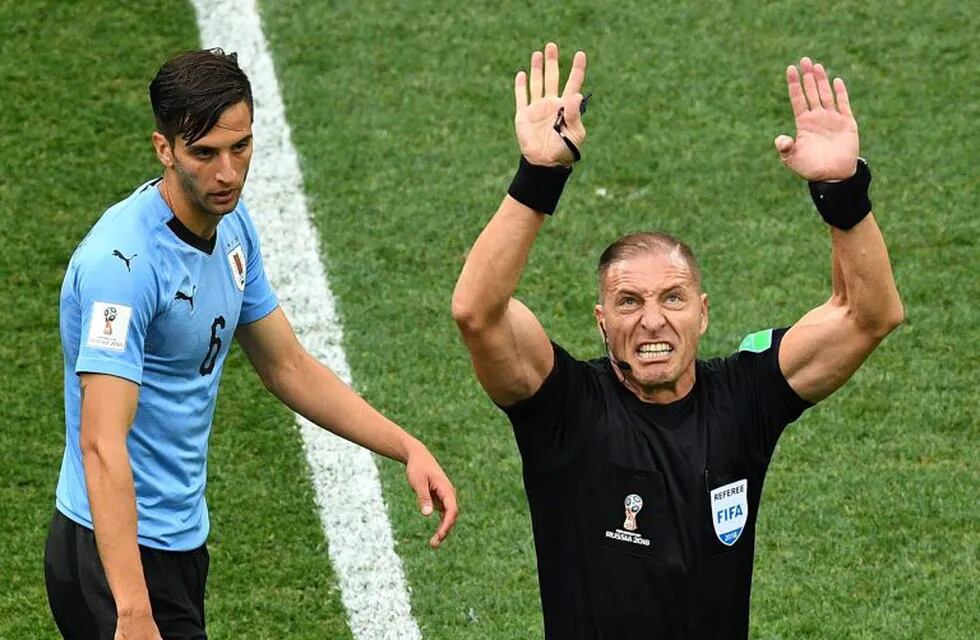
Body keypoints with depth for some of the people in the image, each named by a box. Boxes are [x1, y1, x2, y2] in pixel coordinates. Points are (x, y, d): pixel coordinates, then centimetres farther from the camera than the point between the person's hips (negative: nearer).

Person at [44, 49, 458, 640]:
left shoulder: (232, 226, 4)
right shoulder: (126, 260, -25)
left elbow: (289, 368, 17)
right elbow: (102, 444, -32)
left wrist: (408, 448, 6)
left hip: (181, 541, 9)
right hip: (118, 553, -9)